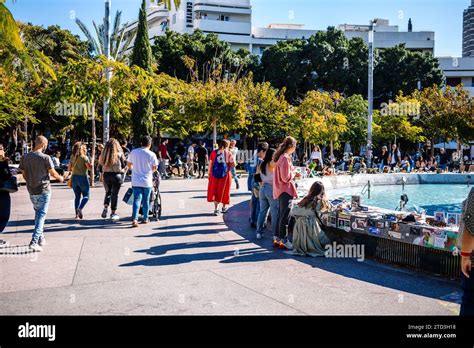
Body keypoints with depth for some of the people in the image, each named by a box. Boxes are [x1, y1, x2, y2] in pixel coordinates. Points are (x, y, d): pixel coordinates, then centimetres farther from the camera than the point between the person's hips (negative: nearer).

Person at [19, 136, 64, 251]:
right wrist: (60, 178, 14)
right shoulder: (45, 158, -14)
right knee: (42, 215, -2)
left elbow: (24, 175, 7)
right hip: (44, 190, -5)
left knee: (37, 213, 21)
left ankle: (40, 238, 28)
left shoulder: (25, 157, 1)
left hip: (31, 191, 5)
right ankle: (34, 241, -10)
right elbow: (53, 173, -6)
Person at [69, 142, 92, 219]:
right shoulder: (84, 157, -8)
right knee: (86, 196, 3)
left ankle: (77, 214, 6)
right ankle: (80, 208, -22)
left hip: (74, 177, 5)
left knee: (77, 196, 11)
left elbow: (69, 169, 11)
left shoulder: (72, 157, 9)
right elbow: (89, 167, -19)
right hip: (82, 177, -5)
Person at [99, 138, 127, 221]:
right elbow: (124, 165, -5)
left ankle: (105, 207, 0)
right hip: (117, 175, -3)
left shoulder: (103, 154, -2)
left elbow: (100, 162, 6)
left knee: (108, 192, 21)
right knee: (115, 193, 5)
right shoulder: (119, 154, -9)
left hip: (106, 175, 3)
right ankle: (113, 213, 9)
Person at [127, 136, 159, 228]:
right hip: (147, 181, -1)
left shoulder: (133, 152, 0)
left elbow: (129, 165, 9)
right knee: (146, 200, 13)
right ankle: (145, 219, 23)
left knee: (137, 200, 0)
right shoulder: (151, 155, -9)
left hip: (136, 181, 2)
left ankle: (134, 219, -16)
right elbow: (155, 168, -5)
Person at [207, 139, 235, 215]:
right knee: (224, 190, 12)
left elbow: (210, 163, -1)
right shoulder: (228, 153, -5)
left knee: (215, 190, 9)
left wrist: (209, 173, 6)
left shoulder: (214, 152, 0)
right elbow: (233, 165, -5)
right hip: (225, 174, -1)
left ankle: (216, 208, 2)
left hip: (215, 174, 1)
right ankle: (224, 207, 24)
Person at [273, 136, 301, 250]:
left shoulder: (280, 157, 12)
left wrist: (293, 174, 13)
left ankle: (278, 238, 23)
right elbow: (286, 178, -20)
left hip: (281, 190, 10)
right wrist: (294, 175, -3)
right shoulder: (285, 158, -18)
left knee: (281, 214, 16)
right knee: (285, 216, -3)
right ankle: (284, 240, 4)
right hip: (286, 190, -10)